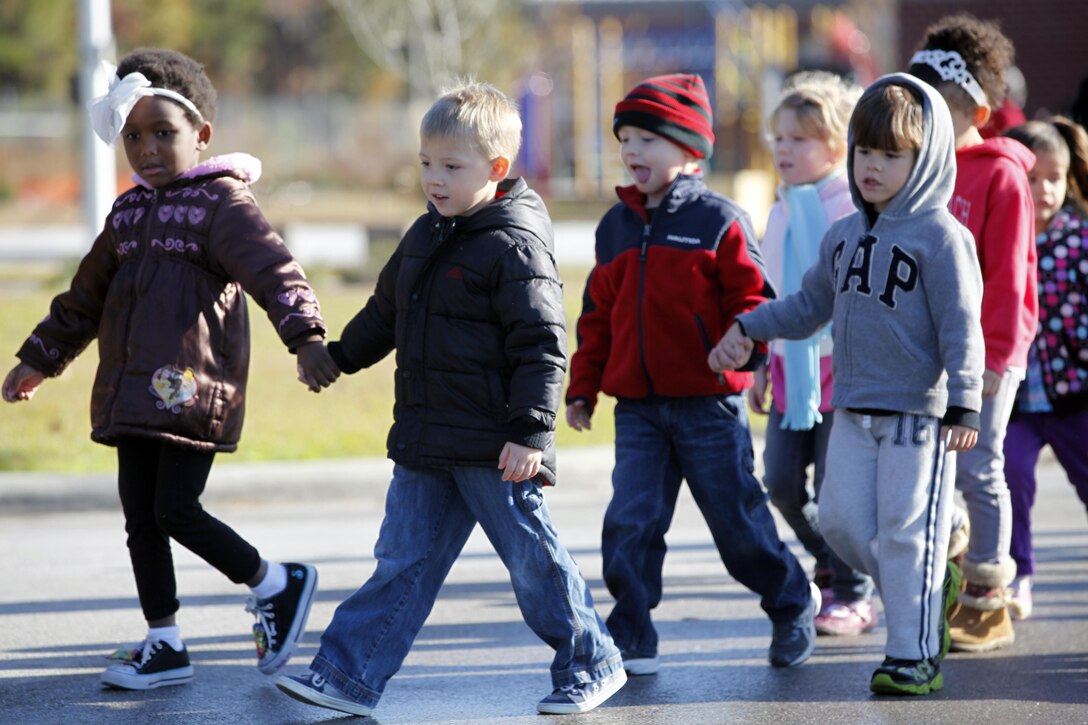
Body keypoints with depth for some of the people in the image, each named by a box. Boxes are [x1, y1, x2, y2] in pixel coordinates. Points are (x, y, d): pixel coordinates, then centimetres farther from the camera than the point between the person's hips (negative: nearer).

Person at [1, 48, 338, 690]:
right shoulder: (129, 212, 17)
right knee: (141, 519, 8)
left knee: (175, 512, -11)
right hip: (134, 392, 8)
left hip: (193, 391, -8)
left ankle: (276, 585, 10)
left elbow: (274, 271, -20)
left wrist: (307, 338, -36)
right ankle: (164, 645, 16)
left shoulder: (222, 204, -6)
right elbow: (86, 297, 29)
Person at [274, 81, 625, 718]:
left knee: (533, 557, 3)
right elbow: (387, 312, 29)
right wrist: (338, 357, 35)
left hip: (495, 448, -7)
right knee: (404, 559, 7)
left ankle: (591, 664, 18)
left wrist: (530, 431, -21)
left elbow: (542, 346, -16)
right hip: (426, 442, 7)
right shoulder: (425, 237, 12)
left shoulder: (514, 246, -13)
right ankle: (351, 675, 6)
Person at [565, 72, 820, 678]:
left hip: (708, 404, -4)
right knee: (630, 523, -4)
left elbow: (752, 297, -6)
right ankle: (631, 641, 3)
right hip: (637, 407, 4)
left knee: (738, 517, 5)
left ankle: (792, 604, 28)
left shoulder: (719, 220, -5)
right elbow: (599, 314, 17)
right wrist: (583, 387, 15)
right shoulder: (616, 226, 11)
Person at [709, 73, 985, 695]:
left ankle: (914, 654, 4)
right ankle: (932, 588, 25)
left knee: (906, 532, -4)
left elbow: (962, 326, -13)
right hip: (854, 410, 7)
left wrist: (964, 403, -19)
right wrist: (747, 329, 14)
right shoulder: (844, 236, 12)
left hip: (918, 411, -7)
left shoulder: (941, 237, -10)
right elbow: (810, 306, 23)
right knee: (842, 520, 3)